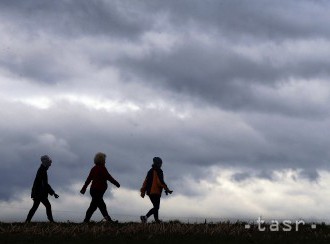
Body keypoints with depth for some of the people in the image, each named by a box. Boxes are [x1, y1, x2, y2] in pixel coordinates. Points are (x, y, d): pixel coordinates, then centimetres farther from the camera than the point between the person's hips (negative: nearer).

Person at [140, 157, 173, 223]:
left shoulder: (150, 171, 17)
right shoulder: (158, 171, -8)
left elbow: (146, 181, 16)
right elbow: (160, 182, -18)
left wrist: (143, 191, 17)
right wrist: (167, 189, -14)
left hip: (149, 192, 9)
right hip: (156, 192, -9)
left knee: (156, 207, 16)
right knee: (156, 207, -11)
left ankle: (157, 221, 15)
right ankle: (146, 217, -28)